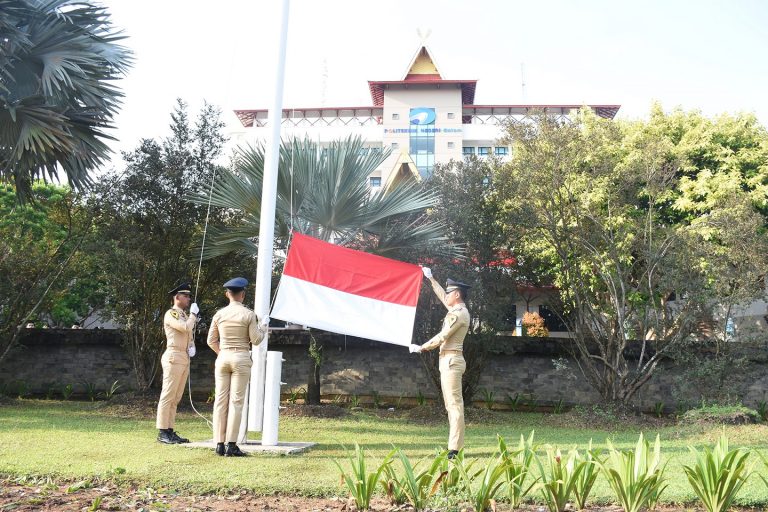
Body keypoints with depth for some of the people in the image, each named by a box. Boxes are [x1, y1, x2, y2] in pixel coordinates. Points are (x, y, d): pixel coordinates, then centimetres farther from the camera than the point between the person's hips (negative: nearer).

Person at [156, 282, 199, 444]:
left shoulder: (185, 316, 20)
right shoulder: (170, 314, -7)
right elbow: (186, 328, -21)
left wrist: (192, 346, 8)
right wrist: (193, 314, -5)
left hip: (185, 358, 9)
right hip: (174, 357, -9)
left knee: (176, 398, 9)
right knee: (168, 396, -7)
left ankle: (170, 431, 13)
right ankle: (162, 432, -4)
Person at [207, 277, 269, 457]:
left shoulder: (219, 314, 4)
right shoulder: (249, 314, -6)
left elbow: (211, 341, 8)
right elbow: (255, 340, -4)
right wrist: (264, 326, 12)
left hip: (223, 359, 4)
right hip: (241, 359, -4)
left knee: (220, 400, 6)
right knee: (236, 401, -2)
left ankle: (219, 444, 7)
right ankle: (231, 445, -3)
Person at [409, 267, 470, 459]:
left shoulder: (459, 314, -14)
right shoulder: (457, 310, 14)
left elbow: (442, 337, -15)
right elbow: (441, 296, 31)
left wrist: (421, 348, -5)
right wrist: (430, 278, 37)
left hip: (451, 360, -10)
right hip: (448, 360, 10)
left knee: (454, 403, -11)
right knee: (451, 403, 10)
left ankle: (455, 448, -13)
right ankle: (454, 444, 12)